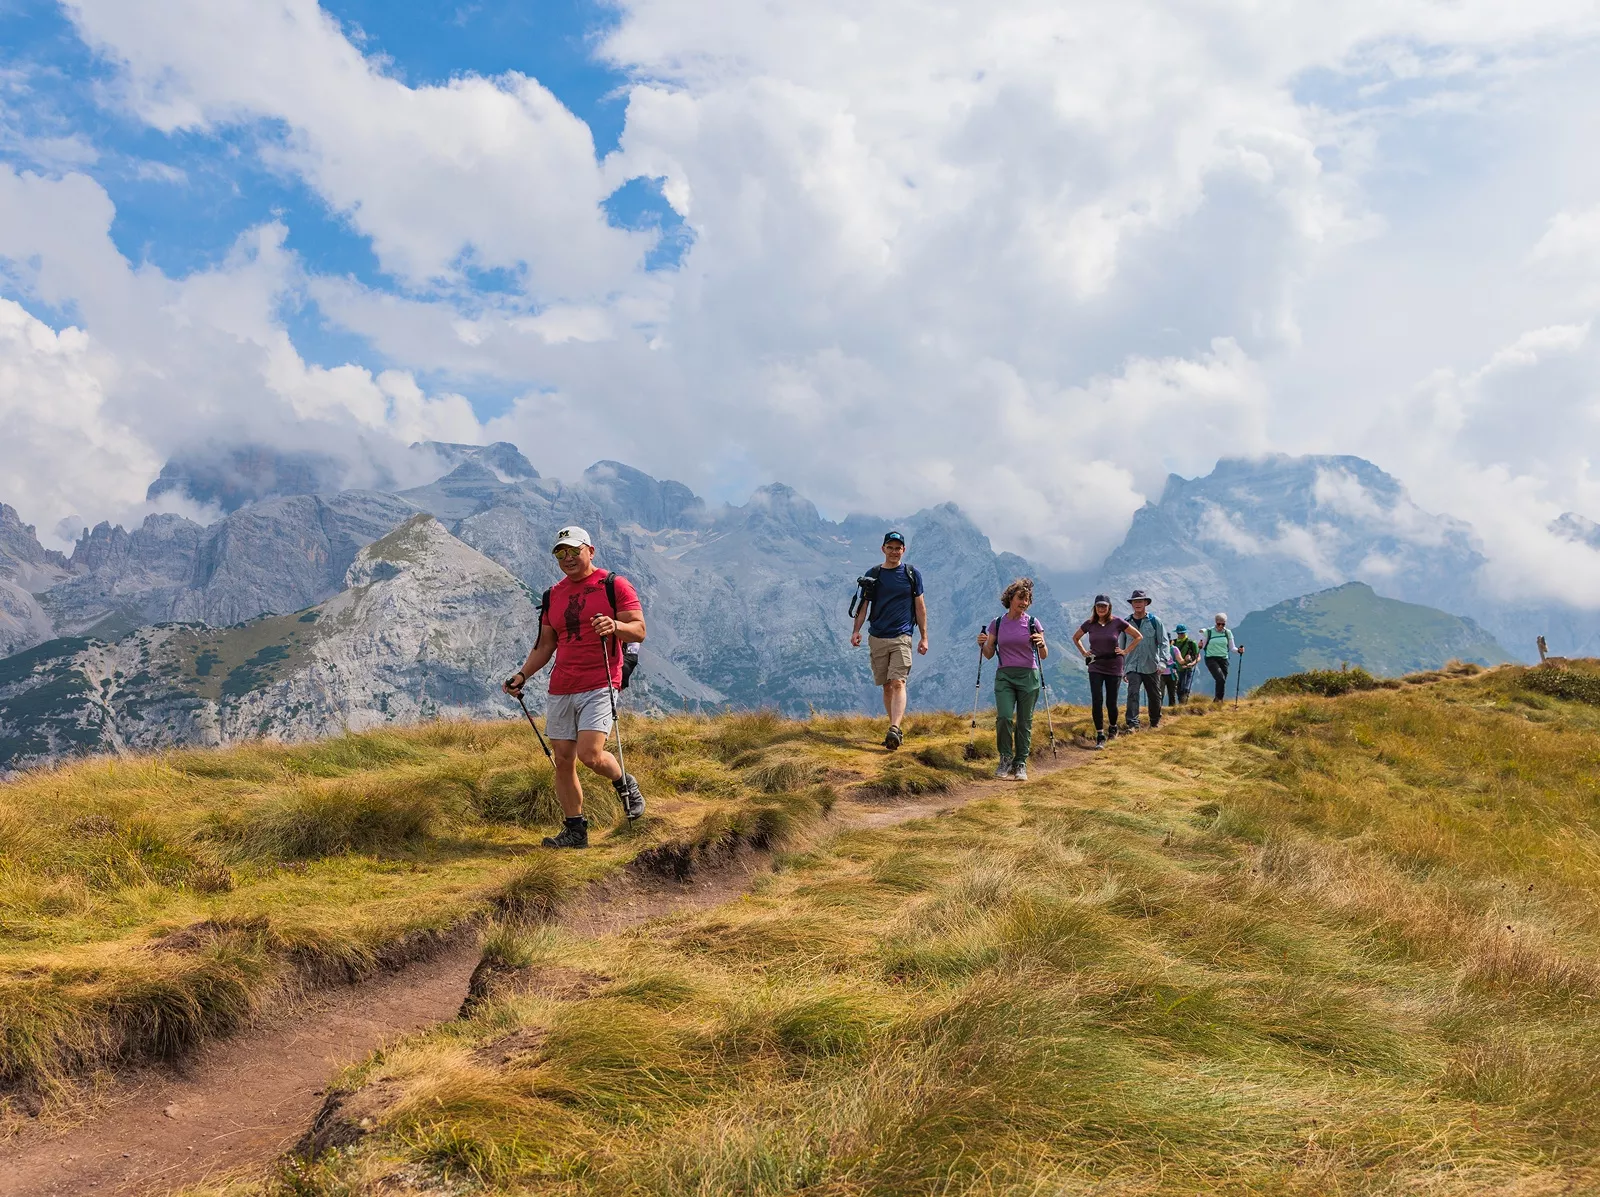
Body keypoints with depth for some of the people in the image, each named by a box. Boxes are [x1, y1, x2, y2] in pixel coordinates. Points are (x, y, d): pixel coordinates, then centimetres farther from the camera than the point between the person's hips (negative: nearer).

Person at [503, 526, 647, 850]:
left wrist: (615, 625, -26)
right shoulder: (553, 596, 16)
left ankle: (625, 785, 12)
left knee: (589, 754, -19)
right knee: (562, 760, 4)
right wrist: (522, 674, 7)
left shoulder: (615, 586, -1)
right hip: (560, 689, 6)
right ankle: (575, 831, 14)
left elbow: (639, 631, -5)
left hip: (599, 686, -6)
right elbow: (545, 645, 20)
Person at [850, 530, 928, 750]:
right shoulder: (873, 574, 8)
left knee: (898, 683, -17)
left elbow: (920, 606, 8)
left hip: (902, 636, -3)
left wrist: (924, 637, 4)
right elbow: (863, 605, 7)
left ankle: (894, 730, -28)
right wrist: (856, 631, -7)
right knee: (886, 686, 7)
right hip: (877, 637, 3)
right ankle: (896, 728, 19)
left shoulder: (911, 573, 5)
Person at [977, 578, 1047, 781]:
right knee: (1004, 717, -15)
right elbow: (989, 655, 11)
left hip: (1028, 676, 0)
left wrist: (1041, 644, -15)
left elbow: (1043, 656, 5)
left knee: (1025, 722, 2)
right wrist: (982, 644, -9)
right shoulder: (997, 624, 7)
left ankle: (1021, 764, 13)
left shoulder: (1033, 623, 3)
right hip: (1004, 676, 0)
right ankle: (1005, 758, 2)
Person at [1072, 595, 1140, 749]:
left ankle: (1113, 727, 34)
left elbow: (1138, 636, 1)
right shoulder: (1089, 624, 0)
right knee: (1097, 701, -9)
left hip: (1114, 667, -1)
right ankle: (1100, 736, -4)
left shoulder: (1118, 622, -7)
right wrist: (1084, 652, 7)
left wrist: (1125, 651, -3)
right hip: (1095, 668, 1)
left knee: (1111, 702, 6)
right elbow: (1075, 638, 19)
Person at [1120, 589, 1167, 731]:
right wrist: (1122, 666, 11)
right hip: (1133, 666, 0)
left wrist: (1161, 662, -14)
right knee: (1132, 693, -16)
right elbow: (1122, 645, 13)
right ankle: (1132, 723, -24)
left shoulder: (1154, 621, 1)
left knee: (1154, 695, 11)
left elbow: (1163, 642, -3)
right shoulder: (1126, 623, 7)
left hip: (1151, 666, 0)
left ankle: (1155, 721, 29)